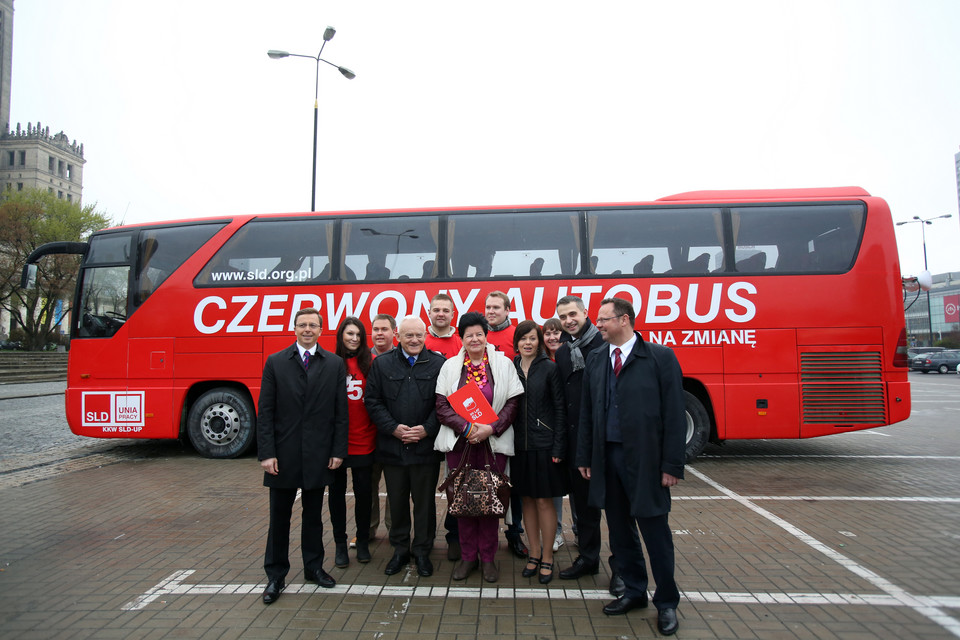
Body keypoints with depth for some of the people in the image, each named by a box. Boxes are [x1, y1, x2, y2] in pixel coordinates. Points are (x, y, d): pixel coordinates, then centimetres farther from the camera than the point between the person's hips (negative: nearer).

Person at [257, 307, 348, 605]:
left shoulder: (335, 364, 1)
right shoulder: (275, 362, 0)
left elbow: (341, 411, 1)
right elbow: (265, 411, -3)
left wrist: (338, 451, -3)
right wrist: (266, 453, -9)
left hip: (318, 454, 1)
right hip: (283, 454, -1)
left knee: (314, 515, 14)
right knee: (279, 517, 9)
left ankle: (314, 567, 31)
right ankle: (275, 576, 23)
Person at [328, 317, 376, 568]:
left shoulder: (371, 363, 0)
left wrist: (379, 429, -8)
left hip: (363, 440, 0)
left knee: (364, 492, 8)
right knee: (337, 492, 11)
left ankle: (363, 542, 27)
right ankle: (340, 544, 26)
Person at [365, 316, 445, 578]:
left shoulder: (438, 364, -1)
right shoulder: (381, 364, 3)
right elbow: (372, 401, 1)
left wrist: (426, 429, -12)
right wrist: (394, 428, -9)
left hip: (426, 446, -1)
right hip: (392, 446, 2)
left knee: (424, 501, 9)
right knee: (397, 501, 13)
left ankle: (422, 551, 26)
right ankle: (400, 549, 30)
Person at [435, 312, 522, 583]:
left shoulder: (503, 364, 3)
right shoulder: (450, 366, 5)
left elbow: (512, 403, 0)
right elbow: (442, 405, 1)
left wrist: (491, 428, -12)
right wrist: (466, 428, -12)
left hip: (493, 442, -1)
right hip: (459, 442, 1)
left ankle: (488, 558, 20)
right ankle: (467, 556, 23)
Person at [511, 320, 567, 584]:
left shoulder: (550, 368, -5)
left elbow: (560, 409, -5)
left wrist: (558, 447, -10)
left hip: (543, 444, -3)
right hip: (519, 444, 4)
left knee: (544, 501, 3)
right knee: (528, 500, 13)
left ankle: (547, 558, 19)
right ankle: (534, 553, 28)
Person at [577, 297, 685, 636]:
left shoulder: (660, 357, -5)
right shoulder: (595, 360, 8)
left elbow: (674, 414, -8)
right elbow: (587, 413, 10)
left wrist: (672, 464, -11)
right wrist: (584, 457, 7)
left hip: (645, 459, -4)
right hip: (607, 457, 5)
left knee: (655, 530, 6)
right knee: (619, 529, 14)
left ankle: (666, 602, 25)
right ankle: (634, 591, 33)